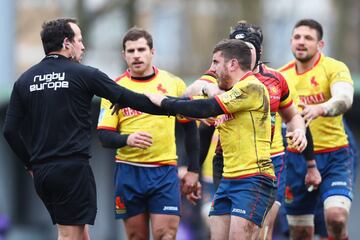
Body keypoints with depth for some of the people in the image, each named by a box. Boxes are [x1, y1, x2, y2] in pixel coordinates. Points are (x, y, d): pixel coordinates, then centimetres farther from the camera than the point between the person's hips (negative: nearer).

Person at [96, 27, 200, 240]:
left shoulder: (173, 84, 3)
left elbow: (190, 126, 10)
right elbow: (104, 136, -1)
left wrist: (193, 170, 7)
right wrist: (127, 139, -23)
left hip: (165, 171, 0)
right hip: (129, 172, 1)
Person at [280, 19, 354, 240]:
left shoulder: (335, 68, -9)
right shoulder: (282, 76, 5)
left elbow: (344, 100, -27)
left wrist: (320, 109, -46)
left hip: (333, 156, -4)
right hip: (297, 158, 4)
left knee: (337, 217, -23)